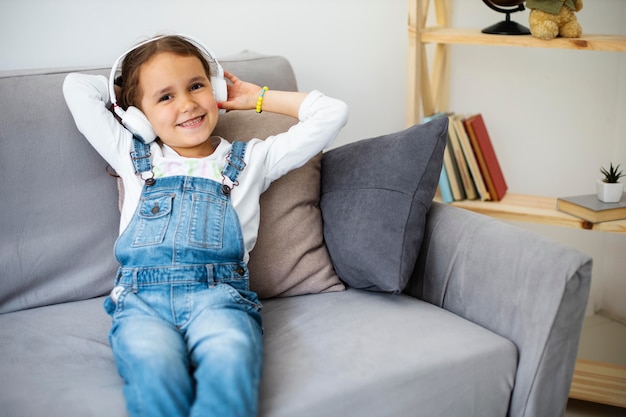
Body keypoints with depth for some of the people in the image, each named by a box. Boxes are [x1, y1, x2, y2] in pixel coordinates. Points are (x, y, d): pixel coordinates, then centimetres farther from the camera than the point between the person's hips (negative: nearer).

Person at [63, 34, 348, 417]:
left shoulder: (250, 159, 22)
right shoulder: (132, 155, 25)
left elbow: (331, 114, 21)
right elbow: (78, 87, 29)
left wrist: (257, 98, 27)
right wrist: (126, 93, 37)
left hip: (218, 294, -1)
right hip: (142, 298, 1)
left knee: (229, 362, -38)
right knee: (154, 370, -36)